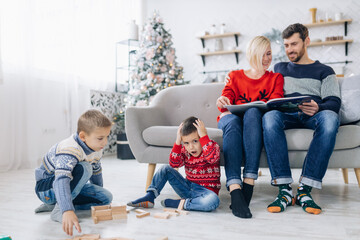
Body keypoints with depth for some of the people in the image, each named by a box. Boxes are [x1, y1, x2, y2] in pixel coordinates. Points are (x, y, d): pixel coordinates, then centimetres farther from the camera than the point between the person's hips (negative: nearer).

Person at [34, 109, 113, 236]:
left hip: (70, 185, 9)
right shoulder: (69, 150, -34)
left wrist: (98, 194, 22)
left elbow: (96, 172, 12)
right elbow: (61, 181, -48)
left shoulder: (96, 150, -7)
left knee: (107, 198, -5)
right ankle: (59, 208, -22)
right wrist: (67, 211, -61)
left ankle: (53, 204, 2)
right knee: (84, 169, -34)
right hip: (45, 188, -9)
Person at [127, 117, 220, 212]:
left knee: (214, 201, -39)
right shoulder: (185, 150, 1)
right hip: (188, 188, 4)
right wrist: (178, 142, -21)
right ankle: (149, 197, -7)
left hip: (206, 191, -4)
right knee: (166, 169, -5)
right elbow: (174, 164, -15)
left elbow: (211, 157, -35)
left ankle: (178, 203, -26)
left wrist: (204, 136, -38)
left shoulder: (213, 147, -12)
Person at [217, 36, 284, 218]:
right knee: (232, 120, -37)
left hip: (256, 118, 0)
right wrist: (222, 101, -20)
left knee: (252, 112, -38)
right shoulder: (235, 75, 24)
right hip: (231, 119, 1)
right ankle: (235, 190, -52)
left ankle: (248, 183, -46)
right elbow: (227, 96, 6)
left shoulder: (275, 78, 22)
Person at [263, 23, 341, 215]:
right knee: (269, 116, -36)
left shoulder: (324, 71, 21)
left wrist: (318, 107, -17)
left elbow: (334, 102, 6)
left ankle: (304, 189, -36)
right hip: (286, 115, 1)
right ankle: (284, 189, -39)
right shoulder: (280, 69, 31)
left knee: (330, 118, -37)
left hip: (313, 117, -1)